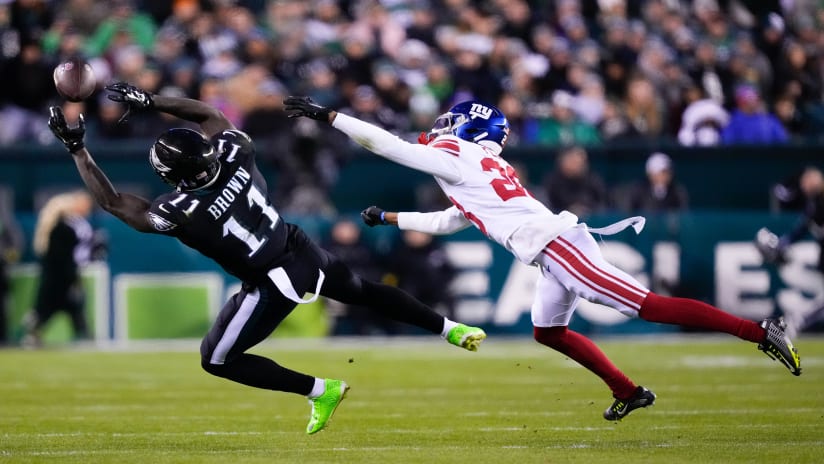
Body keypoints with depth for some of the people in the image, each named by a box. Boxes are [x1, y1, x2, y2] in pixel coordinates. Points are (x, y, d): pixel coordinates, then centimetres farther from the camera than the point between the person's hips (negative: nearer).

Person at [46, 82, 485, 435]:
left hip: (274, 284, -6)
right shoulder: (233, 156, -15)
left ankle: (320, 391, 10)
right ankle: (452, 329, 36)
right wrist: (148, 101, 3)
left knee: (216, 359, 10)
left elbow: (112, 202, -17)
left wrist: (75, 148, -15)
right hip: (304, 251, 6)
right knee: (363, 291, 30)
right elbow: (208, 112, 6)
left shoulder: (180, 212, -27)